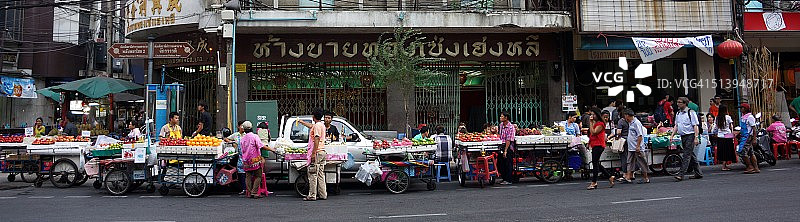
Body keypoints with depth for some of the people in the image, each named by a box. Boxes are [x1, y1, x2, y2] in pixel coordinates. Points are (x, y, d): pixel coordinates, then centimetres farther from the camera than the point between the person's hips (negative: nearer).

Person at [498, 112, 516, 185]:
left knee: (508, 164, -4)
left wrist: (505, 150, -21)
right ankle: (504, 178, 20)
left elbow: (508, 140, -18)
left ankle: (508, 180, 2)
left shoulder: (511, 127, -15)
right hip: (502, 146, 8)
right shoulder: (501, 124, 10)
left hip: (508, 147, -7)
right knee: (501, 164, 8)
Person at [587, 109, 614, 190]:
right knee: (596, 164, 12)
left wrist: (591, 123, -16)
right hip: (595, 146, 10)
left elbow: (593, 132, -21)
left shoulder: (600, 124, -10)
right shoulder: (594, 123, 18)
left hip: (598, 145, -10)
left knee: (595, 163, -9)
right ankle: (610, 177, 22)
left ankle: (594, 183, -7)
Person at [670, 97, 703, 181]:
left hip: (690, 136, -8)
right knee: (691, 155, 13)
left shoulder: (690, 112, -9)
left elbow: (695, 126, -11)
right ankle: (698, 173, 22)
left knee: (687, 155, -9)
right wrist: (672, 135, 10)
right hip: (683, 136, 8)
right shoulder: (678, 113, 14)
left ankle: (681, 174, -13)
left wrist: (696, 137, -17)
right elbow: (676, 125, 20)